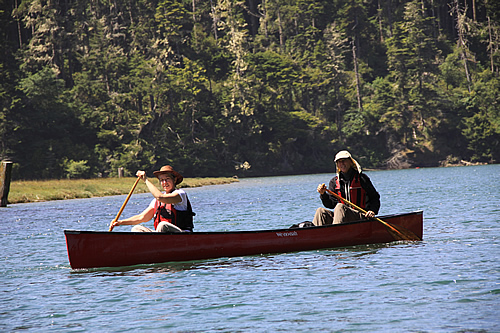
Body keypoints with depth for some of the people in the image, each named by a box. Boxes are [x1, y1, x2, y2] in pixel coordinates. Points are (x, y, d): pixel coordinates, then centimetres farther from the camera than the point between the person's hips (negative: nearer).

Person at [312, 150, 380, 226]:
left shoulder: (362, 178, 4)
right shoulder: (334, 182, 14)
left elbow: (375, 198, 7)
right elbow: (331, 204, 9)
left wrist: (372, 211, -11)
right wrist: (323, 194, -8)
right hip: (342, 216, 4)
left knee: (340, 207, -33)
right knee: (321, 211, -18)